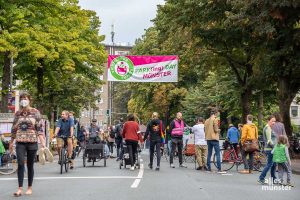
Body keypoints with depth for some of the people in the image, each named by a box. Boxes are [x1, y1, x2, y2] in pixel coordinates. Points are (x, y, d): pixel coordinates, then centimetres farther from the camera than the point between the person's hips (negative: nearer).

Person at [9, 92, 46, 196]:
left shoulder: (35, 112, 0)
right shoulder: (18, 113, 8)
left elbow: (39, 128, -3)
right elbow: (14, 128, 14)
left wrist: (42, 142, -12)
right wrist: (11, 142, 16)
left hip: (32, 142, -1)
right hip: (20, 142, 2)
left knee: (30, 165, 6)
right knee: (20, 164, -10)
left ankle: (30, 188, 17)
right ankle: (20, 189, -9)